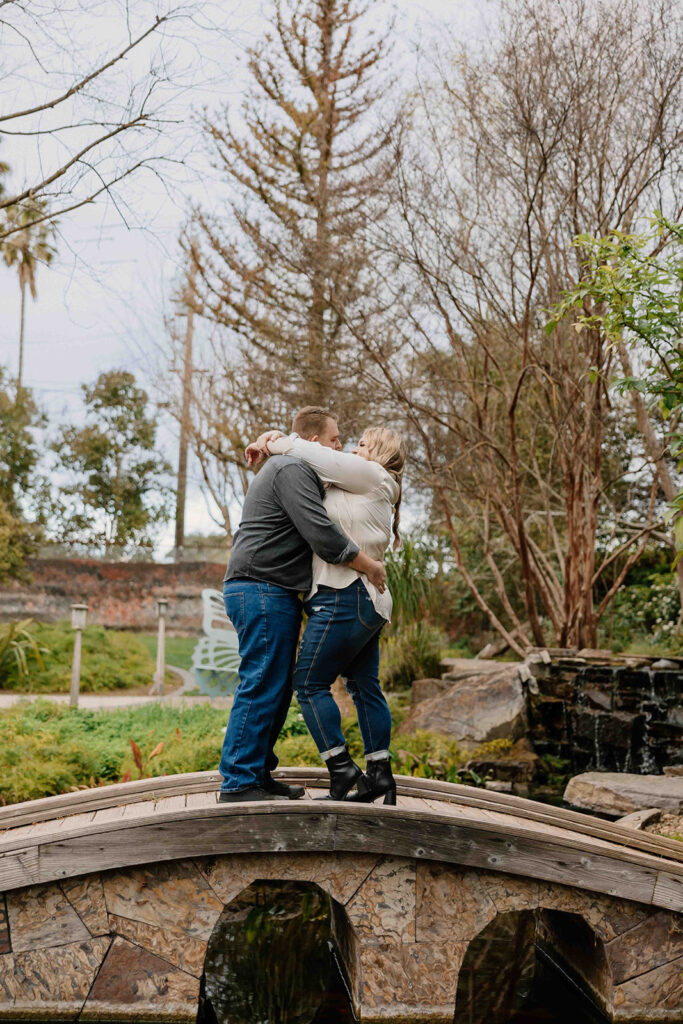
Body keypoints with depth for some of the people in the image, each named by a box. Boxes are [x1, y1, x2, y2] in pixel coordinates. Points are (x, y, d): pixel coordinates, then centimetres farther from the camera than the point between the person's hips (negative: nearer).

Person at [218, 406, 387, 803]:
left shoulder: (290, 469, 25)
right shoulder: (294, 470, -11)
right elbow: (323, 536, -21)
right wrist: (371, 567, -11)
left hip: (272, 595, 11)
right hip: (263, 591, -11)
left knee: (277, 688, 12)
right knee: (263, 686, -11)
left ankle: (258, 774, 17)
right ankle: (238, 782, -10)